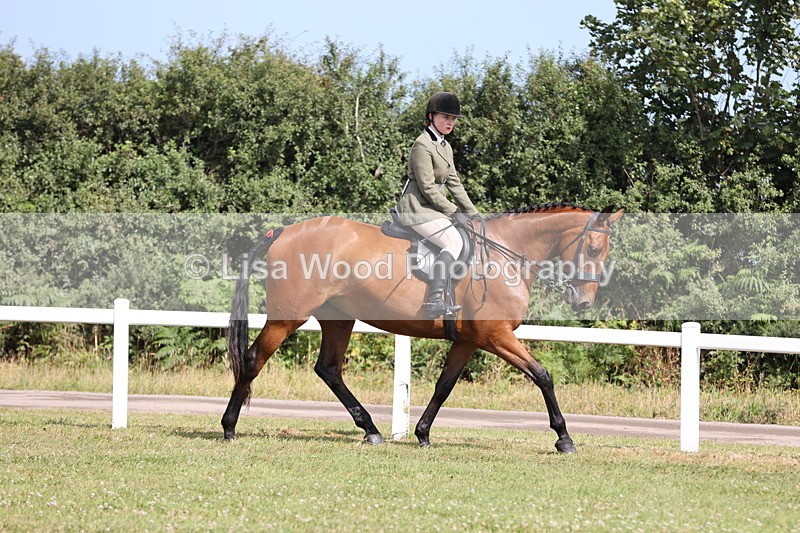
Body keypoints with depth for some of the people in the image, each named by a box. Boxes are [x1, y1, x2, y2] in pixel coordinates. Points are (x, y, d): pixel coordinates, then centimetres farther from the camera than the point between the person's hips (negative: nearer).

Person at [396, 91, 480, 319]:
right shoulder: (422, 145, -14)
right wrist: (453, 212, -15)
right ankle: (434, 301, -38)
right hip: (418, 208, -10)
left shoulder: (445, 147, 16)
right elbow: (427, 187, -18)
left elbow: (454, 182, 17)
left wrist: (472, 213, 10)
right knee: (454, 242, -28)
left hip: (432, 207, 10)